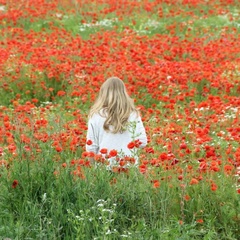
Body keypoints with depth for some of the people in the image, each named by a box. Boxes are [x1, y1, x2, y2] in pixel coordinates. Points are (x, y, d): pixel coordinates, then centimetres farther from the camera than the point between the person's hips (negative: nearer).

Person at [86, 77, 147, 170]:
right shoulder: (133, 114, -2)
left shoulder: (96, 116, -5)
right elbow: (142, 142, -1)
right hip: (129, 167, 1)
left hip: (104, 167, -1)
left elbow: (90, 146, -2)